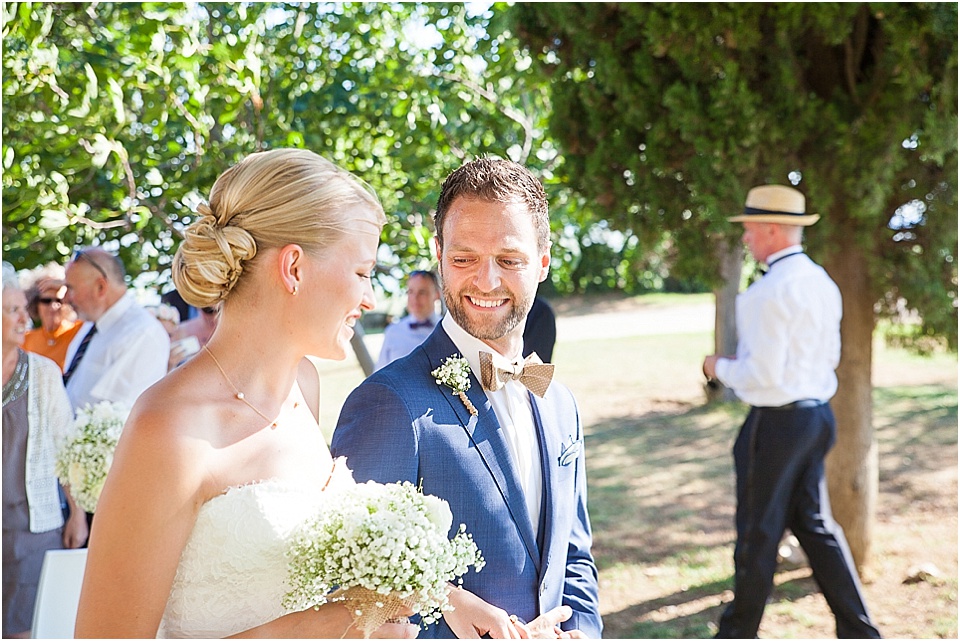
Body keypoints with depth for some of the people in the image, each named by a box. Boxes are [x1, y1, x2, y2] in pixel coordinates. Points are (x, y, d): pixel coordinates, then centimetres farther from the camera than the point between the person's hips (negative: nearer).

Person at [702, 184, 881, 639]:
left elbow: (762, 374, -23)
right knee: (814, 524, 15)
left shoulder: (770, 291, -20)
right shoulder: (822, 283, 8)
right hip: (817, 414, 9)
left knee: (758, 532, 5)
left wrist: (722, 368, -3)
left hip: (776, 422, -9)